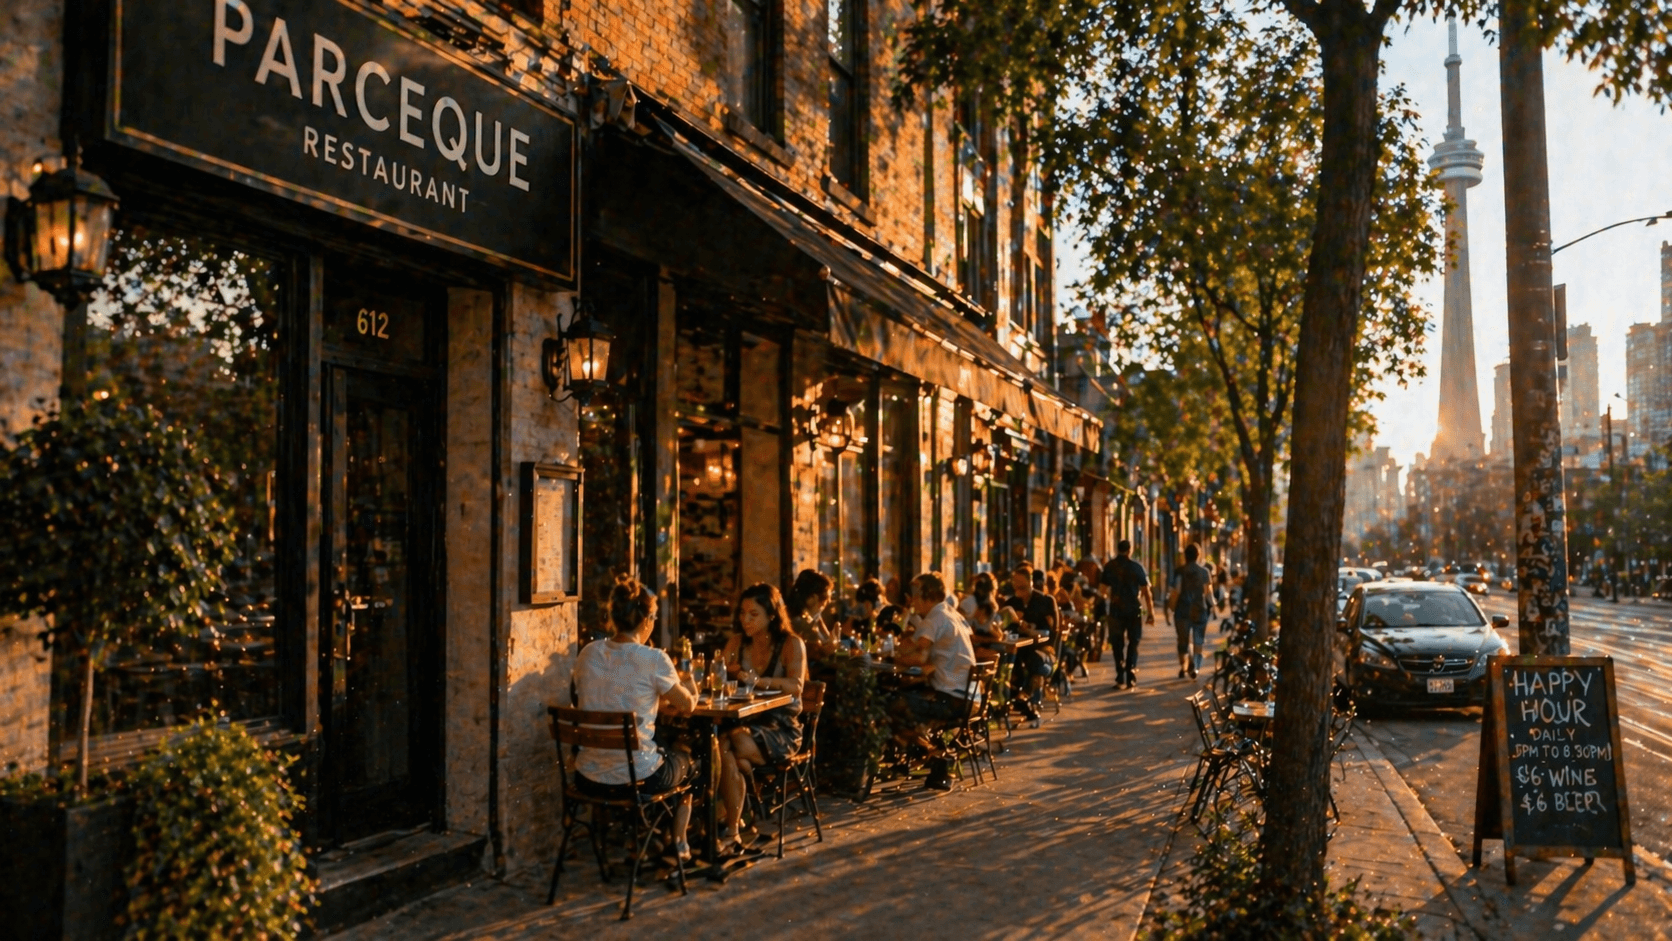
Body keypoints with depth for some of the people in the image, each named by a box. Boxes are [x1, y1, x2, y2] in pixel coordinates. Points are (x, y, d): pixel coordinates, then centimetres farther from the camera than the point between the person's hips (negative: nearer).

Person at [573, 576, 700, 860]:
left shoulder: (588, 654, -2)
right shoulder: (653, 660, -17)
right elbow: (687, 705, -1)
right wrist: (688, 688, 22)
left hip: (589, 778, 5)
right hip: (636, 778, -5)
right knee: (686, 761, 30)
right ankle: (678, 843, 44)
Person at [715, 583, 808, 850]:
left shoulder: (791, 644, -4)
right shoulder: (737, 642, 10)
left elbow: (795, 686, -20)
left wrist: (758, 680, -35)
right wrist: (728, 671, -20)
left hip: (781, 728, -4)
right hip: (745, 723, 4)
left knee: (730, 747, -31)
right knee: (722, 748, -31)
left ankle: (726, 821, -12)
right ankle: (731, 828, -22)